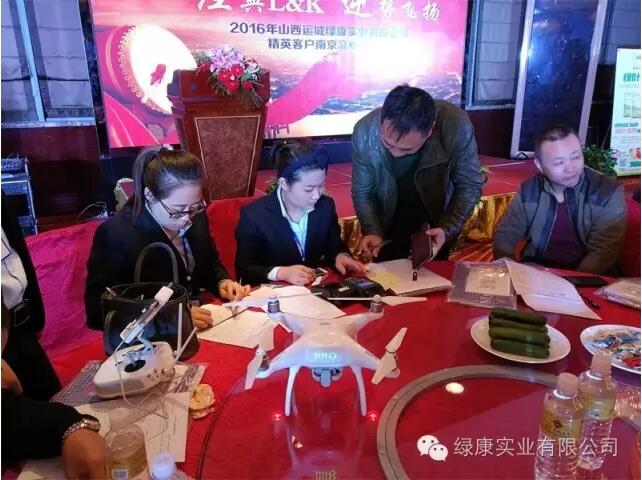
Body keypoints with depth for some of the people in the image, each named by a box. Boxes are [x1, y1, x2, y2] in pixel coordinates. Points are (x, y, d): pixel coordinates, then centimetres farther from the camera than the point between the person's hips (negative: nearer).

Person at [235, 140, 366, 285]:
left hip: (314, 287, 2)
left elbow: (334, 247, 9)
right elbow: (244, 269, -11)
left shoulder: (326, 206, -4)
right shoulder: (254, 215, -16)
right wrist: (280, 273, -26)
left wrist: (340, 256, -13)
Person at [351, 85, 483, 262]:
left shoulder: (457, 126, -32)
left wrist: (447, 229, -32)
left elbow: (469, 186, -18)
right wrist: (372, 231, -29)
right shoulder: (364, 132, -28)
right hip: (390, 216, 0)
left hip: (439, 214, 0)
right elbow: (362, 192, -14)